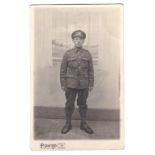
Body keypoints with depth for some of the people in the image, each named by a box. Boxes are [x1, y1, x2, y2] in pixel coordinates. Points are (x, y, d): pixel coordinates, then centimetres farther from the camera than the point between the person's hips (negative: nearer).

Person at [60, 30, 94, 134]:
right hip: (71, 84, -1)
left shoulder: (87, 54, 3)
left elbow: (91, 70, 5)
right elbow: (63, 70, 1)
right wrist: (63, 84, -2)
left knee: (83, 104, 11)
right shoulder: (68, 54, 0)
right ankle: (68, 124, 22)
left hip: (84, 85, 1)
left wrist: (91, 84, 2)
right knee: (69, 104, 7)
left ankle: (84, 124, 25)